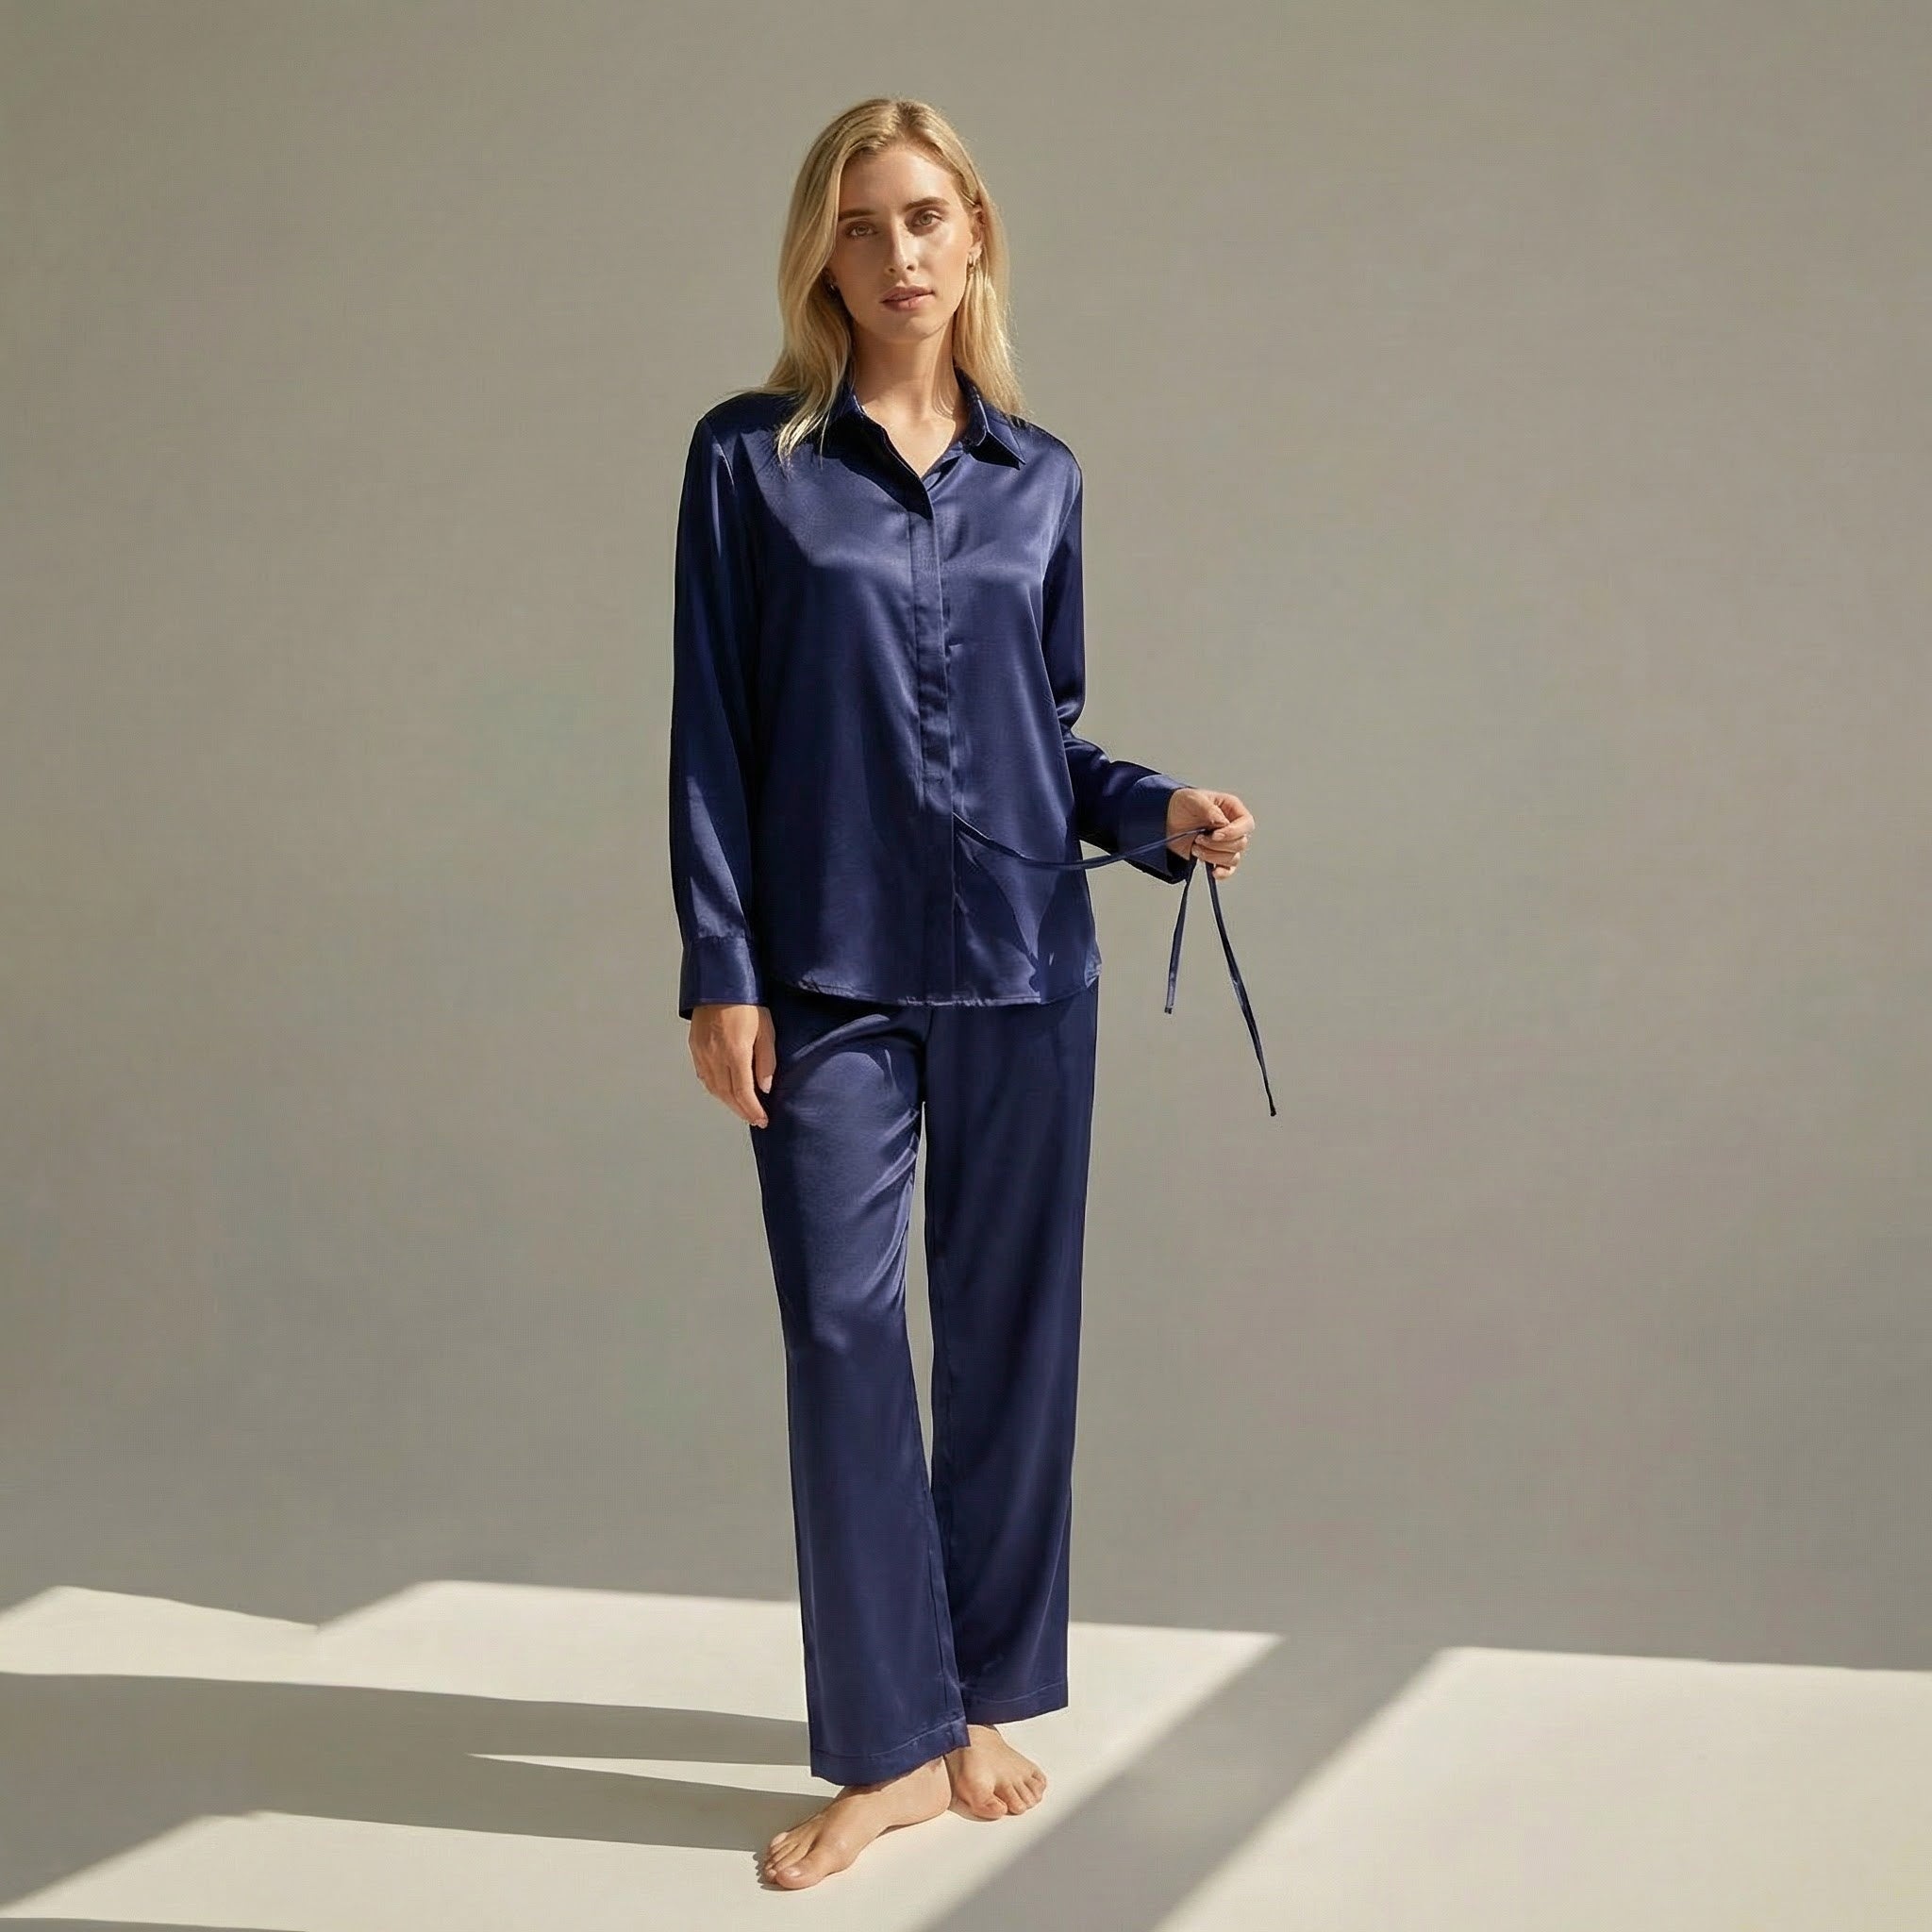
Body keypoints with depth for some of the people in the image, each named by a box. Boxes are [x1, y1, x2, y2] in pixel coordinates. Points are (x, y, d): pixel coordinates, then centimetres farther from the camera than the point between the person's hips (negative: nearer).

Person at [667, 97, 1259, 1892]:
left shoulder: (1037, 475, 9)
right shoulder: (751, 458, 1)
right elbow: (709, 729, -2)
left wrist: (1158, 813, -4)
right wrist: (720, 971, -8)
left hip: (1023, 958, 3)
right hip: (831, 972, -2)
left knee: (1012, 1328, 7)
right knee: (843, 1334, -4)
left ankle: (985, 1704, 23)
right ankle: (888, 1745, 7)